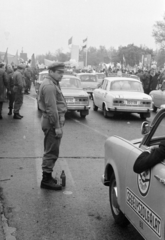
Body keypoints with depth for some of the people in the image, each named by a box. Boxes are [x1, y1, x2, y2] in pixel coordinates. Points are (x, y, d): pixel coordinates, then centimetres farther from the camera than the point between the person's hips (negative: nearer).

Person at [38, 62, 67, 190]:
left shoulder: (53, 84, 16)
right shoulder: (49, 86, -18)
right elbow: (52, 108, -23)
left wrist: (59, 123, 19)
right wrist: (57, 126, -23)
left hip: (50, 120, 11)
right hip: (52, 121, -11)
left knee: (50, 150, 18)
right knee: (52, 152, -5)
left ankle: (47, 176, 28)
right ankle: (46, 180, 3)